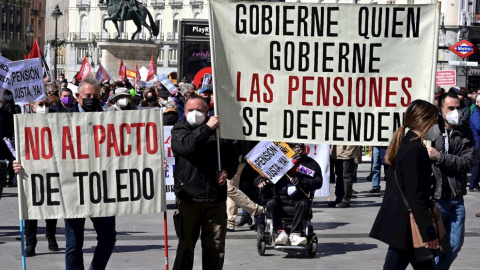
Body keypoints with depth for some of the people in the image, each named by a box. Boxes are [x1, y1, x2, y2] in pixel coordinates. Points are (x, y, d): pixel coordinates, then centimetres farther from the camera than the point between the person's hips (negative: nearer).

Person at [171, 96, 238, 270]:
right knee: (186, 245, 3)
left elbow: (233, 156, 23)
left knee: (216, 245, 5)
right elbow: (187, 145, -17)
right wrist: (207, 128, -12)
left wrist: (227, 171, 3)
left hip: (216, 197, 3)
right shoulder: (179, 130, 6)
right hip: (189, 197, -3)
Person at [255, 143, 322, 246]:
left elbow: (318, 182, 0)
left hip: (298, 200, -1)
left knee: (303, 204, -33)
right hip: (279, 198, 1)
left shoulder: (310, 164, 10)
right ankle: (281, 233, -33)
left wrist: (303, 182, -17)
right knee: (271, 203, -30)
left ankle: (295, 234, -38)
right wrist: (261, 180, -6)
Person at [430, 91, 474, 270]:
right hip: (434, 199, -4)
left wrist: (440, 157, -17)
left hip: (456, 199, 4)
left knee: (455, 245, 13)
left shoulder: (465, 132, 4)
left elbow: (467, 163, -6)